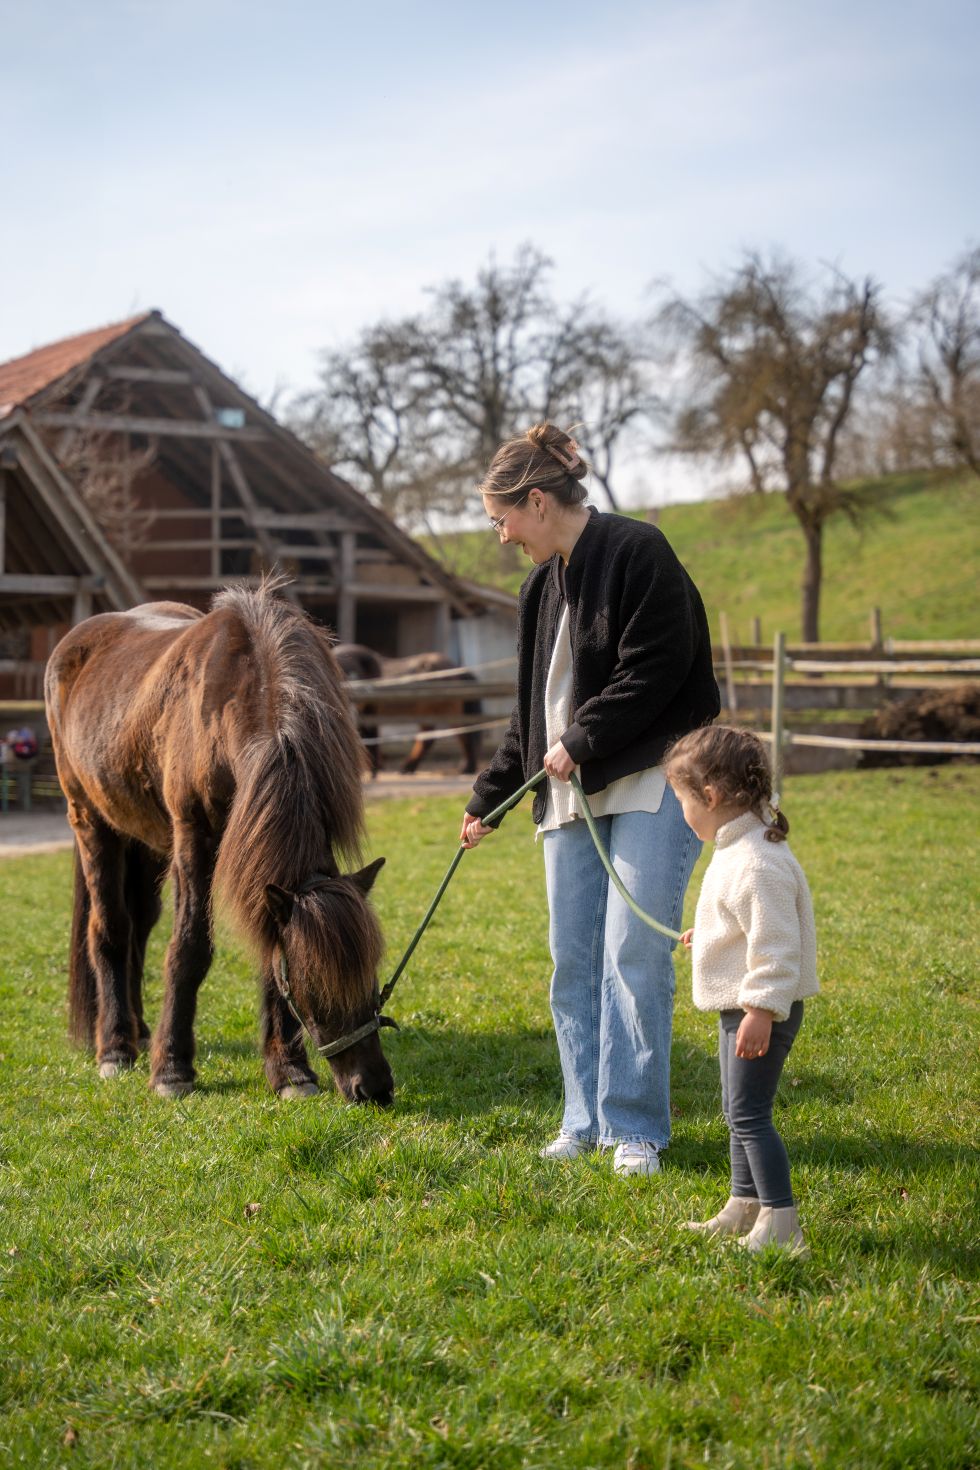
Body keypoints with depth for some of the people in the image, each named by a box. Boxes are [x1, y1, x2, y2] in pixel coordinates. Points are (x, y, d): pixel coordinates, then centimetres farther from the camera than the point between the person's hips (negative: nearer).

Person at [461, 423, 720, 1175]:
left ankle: (636, 1128, -1)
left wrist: (582, 742, -13)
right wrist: (489, 799, 23)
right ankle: (587, 1120, 16)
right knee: (573, 962, 6)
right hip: (571, 793, 8)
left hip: (647, 787, -8)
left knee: (633, 956, -9)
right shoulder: (545, 584, 17)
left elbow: (656, 670, -16)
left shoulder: (637, 552, -7)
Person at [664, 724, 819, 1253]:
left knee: (749, 1115, -8)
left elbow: (776, 945, -27)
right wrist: (707, 936, 36)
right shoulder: (737, 847, 9)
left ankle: (781, 1221, -3)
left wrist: (760, 1011, -27)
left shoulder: (755, 863, -25)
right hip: (741, 1004, 11)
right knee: (738, 1112, 18)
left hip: (761, 1010, -11)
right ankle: (744, 1205, 29)